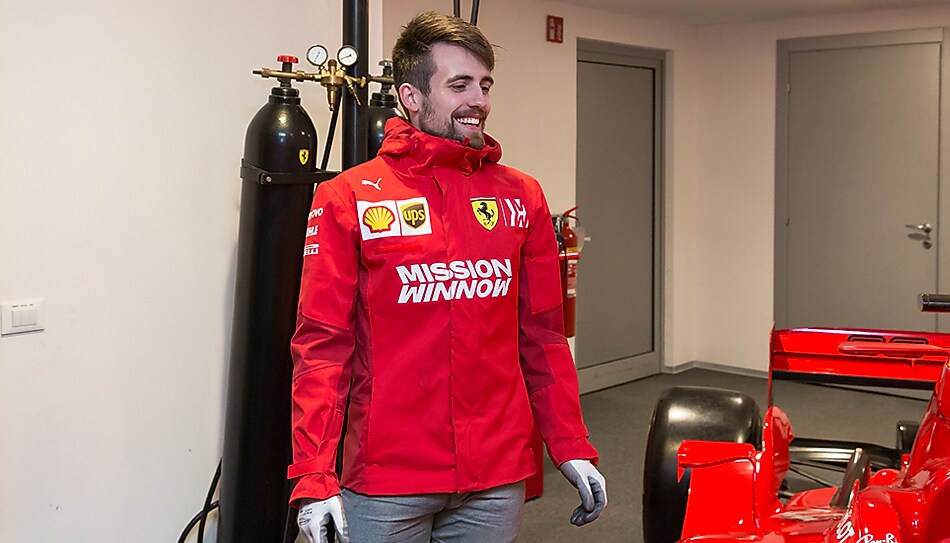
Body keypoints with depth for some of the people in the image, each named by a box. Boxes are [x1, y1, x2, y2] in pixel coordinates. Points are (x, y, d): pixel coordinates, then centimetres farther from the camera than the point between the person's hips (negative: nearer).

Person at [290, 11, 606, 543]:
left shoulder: (522, 197, 7)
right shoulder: (347, 199, -3)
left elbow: (543, 336, 10)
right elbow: (322, 344, -6)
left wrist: (571, 448, 5)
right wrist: (313, 475, -12)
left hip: (499, 479, 3)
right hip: (386, 479, -3)